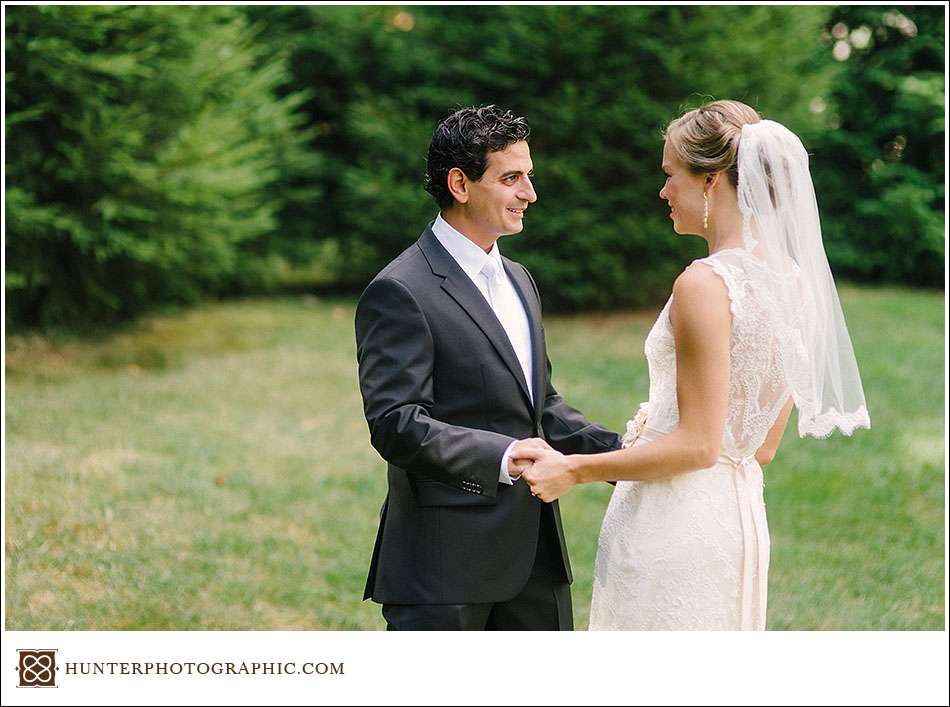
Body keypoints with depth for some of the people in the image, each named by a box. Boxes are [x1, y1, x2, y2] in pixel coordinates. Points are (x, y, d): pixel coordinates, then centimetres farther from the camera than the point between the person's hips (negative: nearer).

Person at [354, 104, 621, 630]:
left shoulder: (518, 280, 17)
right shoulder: (400, 292, -12)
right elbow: (395, 424, -20)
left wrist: (619, 450, 8)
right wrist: (501, 458, -31)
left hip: (535, 556, 9)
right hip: (446, 562, -8)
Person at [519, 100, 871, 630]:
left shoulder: (706, 284, -17)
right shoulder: (792, 278, 8)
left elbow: (698, 445, -18)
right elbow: (763, 447, 13)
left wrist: (575, 469, -12)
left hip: (673, 524, -9)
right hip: (741, 516, 9)